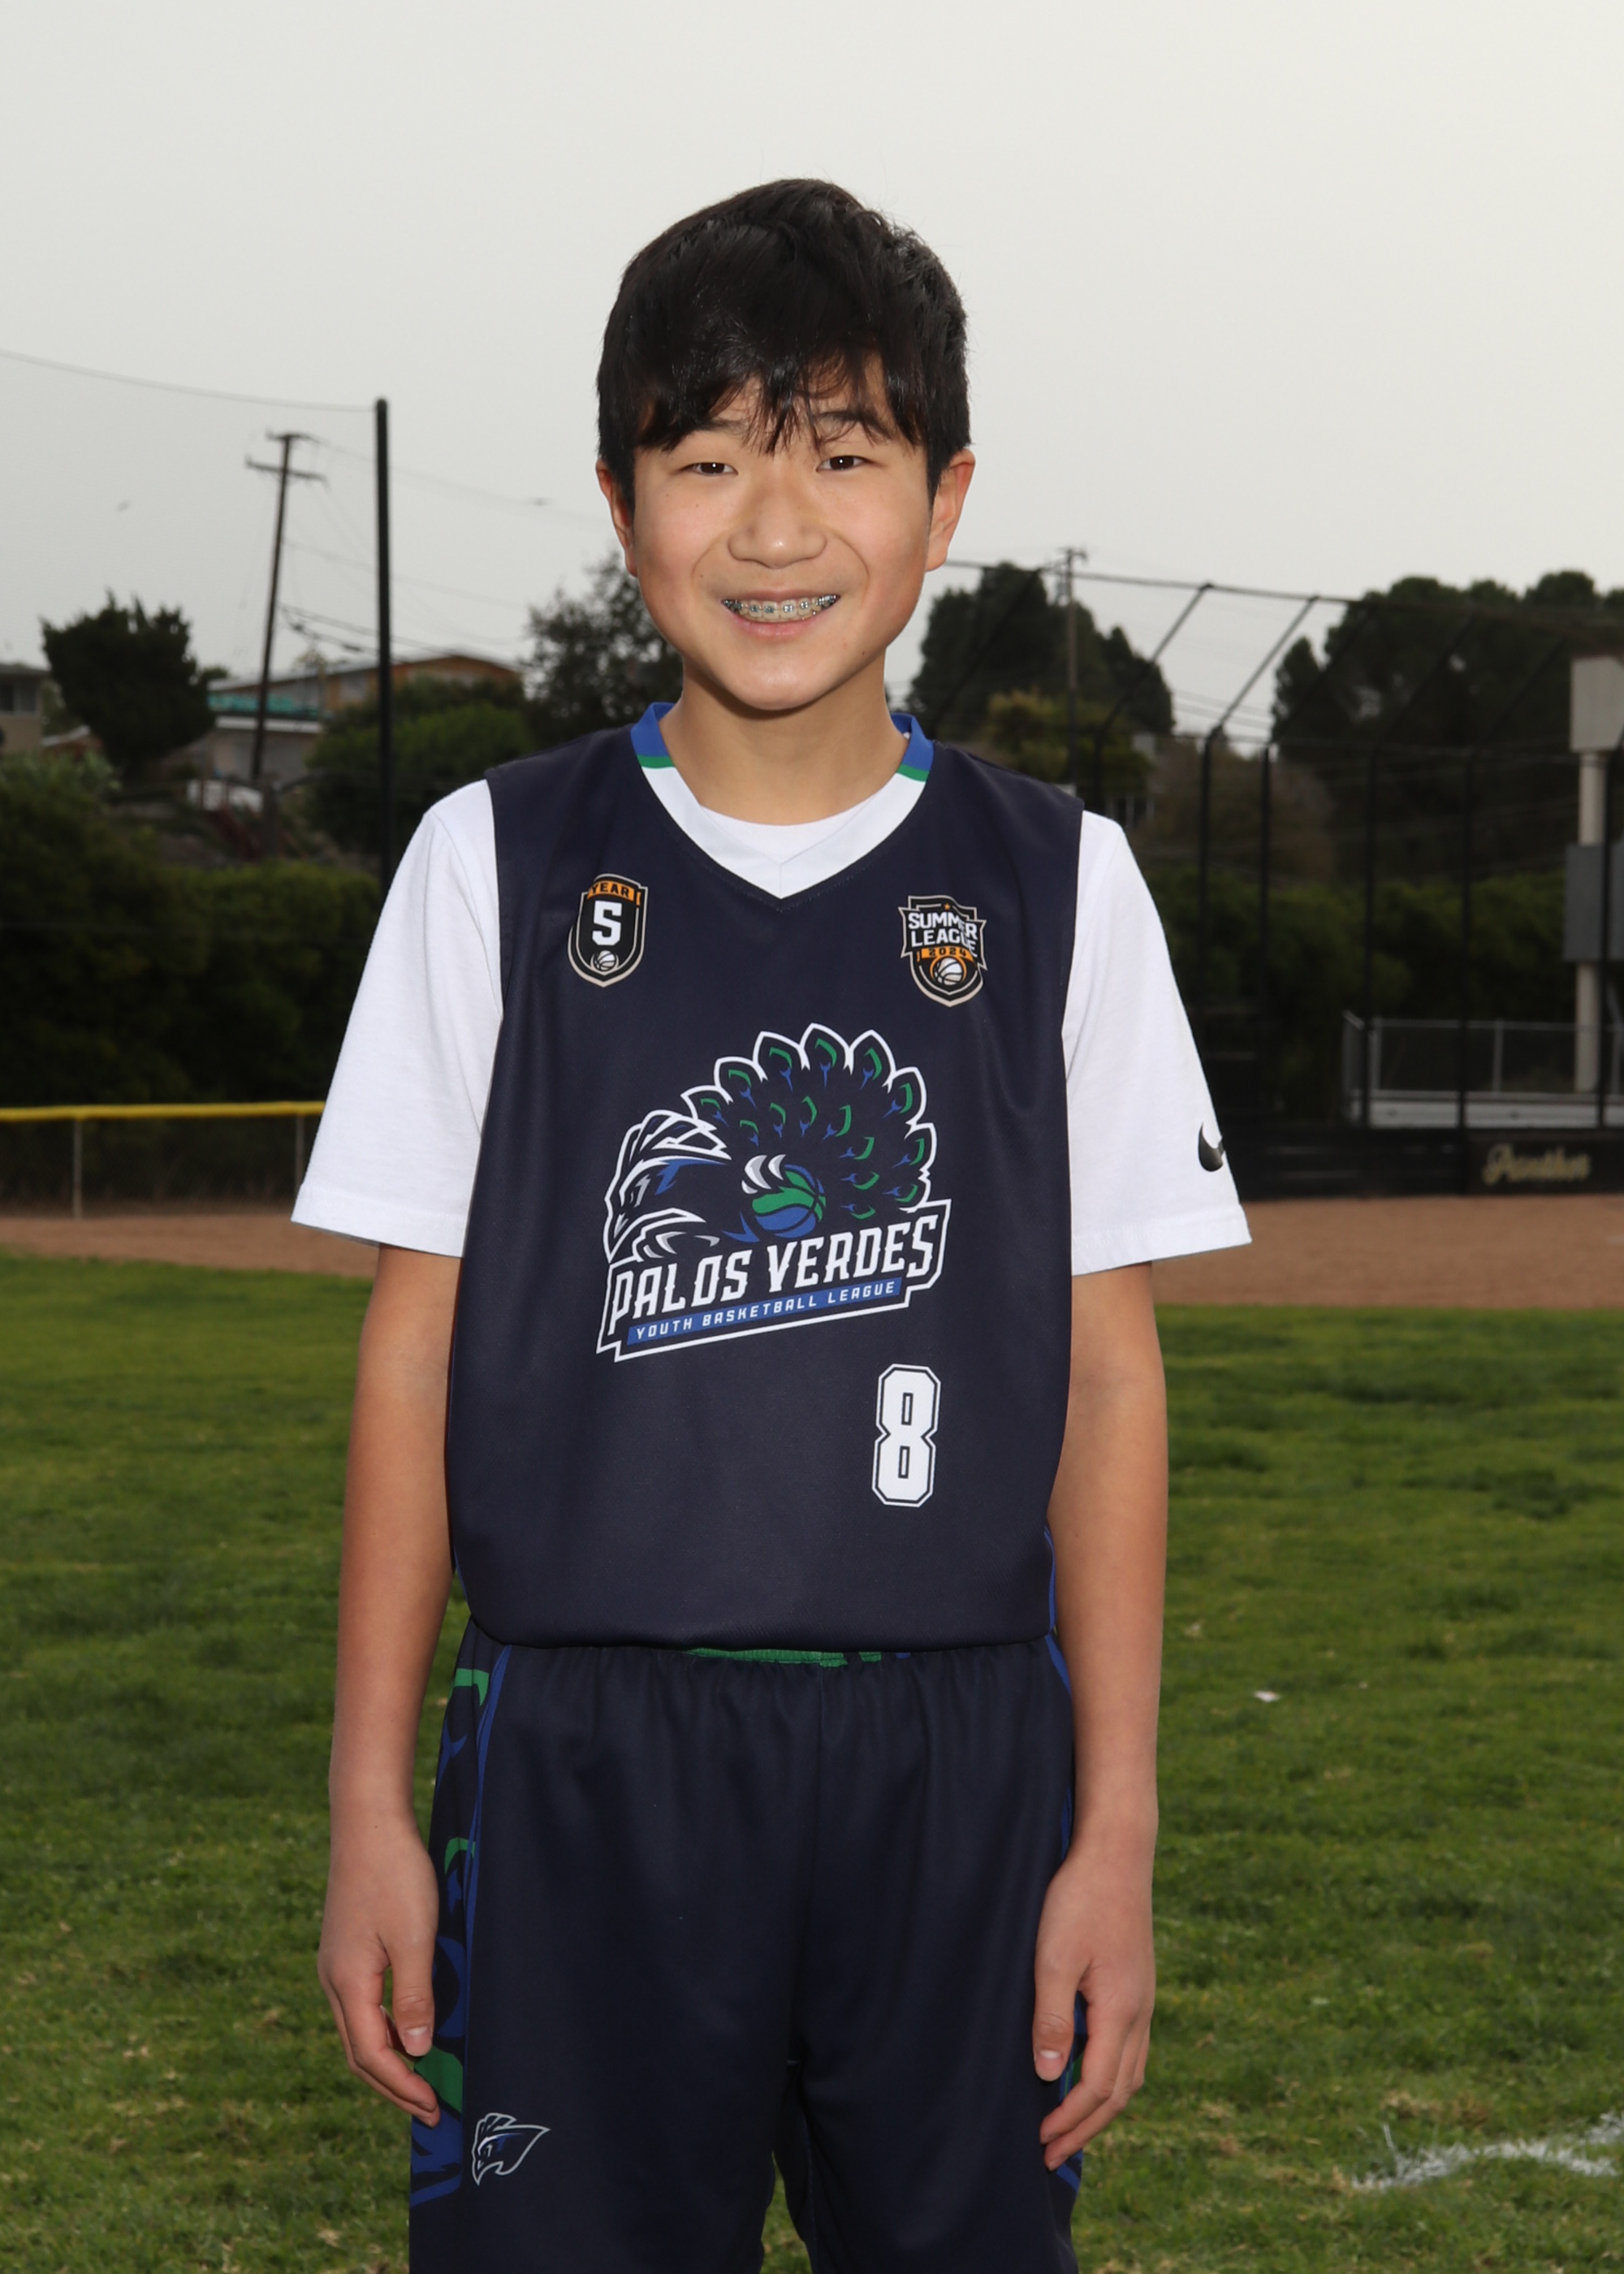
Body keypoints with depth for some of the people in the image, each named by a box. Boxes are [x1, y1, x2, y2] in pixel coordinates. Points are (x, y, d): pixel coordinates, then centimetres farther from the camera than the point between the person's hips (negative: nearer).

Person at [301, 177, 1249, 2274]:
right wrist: (371, 1802, 1)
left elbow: (1107, 1376, 5)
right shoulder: (497, 864, 4)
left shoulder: (1056, 883, 5)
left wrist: (1116, 1827, 0)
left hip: (957, 1762, 1)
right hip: (584, 1761, -1)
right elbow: (415, 1347, 5)